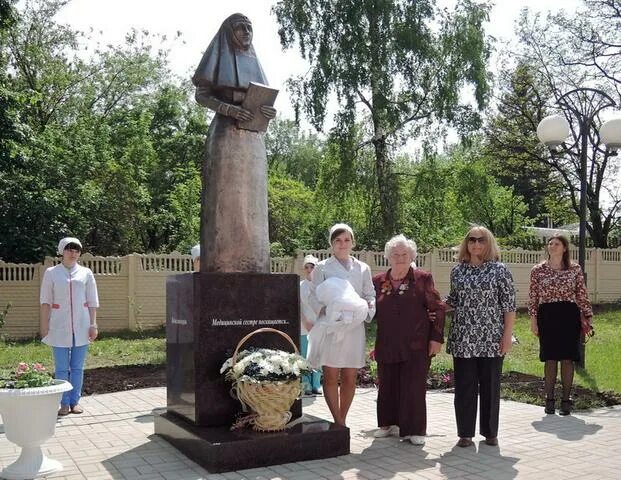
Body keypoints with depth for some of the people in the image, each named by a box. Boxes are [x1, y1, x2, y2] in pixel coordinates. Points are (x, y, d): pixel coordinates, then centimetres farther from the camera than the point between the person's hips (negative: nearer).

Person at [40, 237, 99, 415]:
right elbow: (46, 301, 4)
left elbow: (92, 302, 7)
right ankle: (64, 403, 10)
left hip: (81, 327, 1)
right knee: (61, 368, 2)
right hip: (59, 327, -1)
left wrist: (93, 325, 2)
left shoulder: (86, 273, 6)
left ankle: (75, 402, 14)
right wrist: (44, 326, -1)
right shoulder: (51, 273, 3)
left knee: (77, 367, 6)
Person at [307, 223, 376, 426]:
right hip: (330, 327, -3)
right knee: (331, 377, -3)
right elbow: (314, 297, 1)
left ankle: (342, 421, 18)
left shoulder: (363, 269, 12)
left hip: (354, 328, 3)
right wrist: (325, 309, -18)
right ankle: (339, 423, 5)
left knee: (350, 378, 6)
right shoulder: (322, 268, 4)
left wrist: (368, 308, -8)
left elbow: (370, 295, 13)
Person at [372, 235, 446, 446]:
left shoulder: (422, 278, 0)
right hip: (387, 345, 3)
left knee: (414, 387, -1)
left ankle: (414, 430, 11)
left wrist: (436, 338, -5)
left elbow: (438, 309, 0)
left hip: (416, 345, -3)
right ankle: (389, 423, 27)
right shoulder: (379, 281, 8)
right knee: (388, 385, 11)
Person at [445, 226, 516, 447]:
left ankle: (490, 432, 20)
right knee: (464, 386, 5)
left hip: (491, 339, -2)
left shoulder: (499, 270, -1)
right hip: (462, 339, 2)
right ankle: (465, 433, 15)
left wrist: (507, 335, -8)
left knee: (490, 386, 6)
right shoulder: (457, 270, 8)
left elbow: (509, 305, -3)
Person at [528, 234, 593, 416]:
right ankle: (549, 399, 12)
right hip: (547, 316, 0)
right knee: (550, 358, 3)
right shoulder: (538, 270, 4)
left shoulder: (575, 269, 4)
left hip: (569, 316, 0)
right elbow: (533, 297, 4)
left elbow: (582, 295, 6)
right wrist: (533, 319, -2)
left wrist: (588, 316, -1)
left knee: (568, 358, 3)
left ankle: (566, 399, 12)